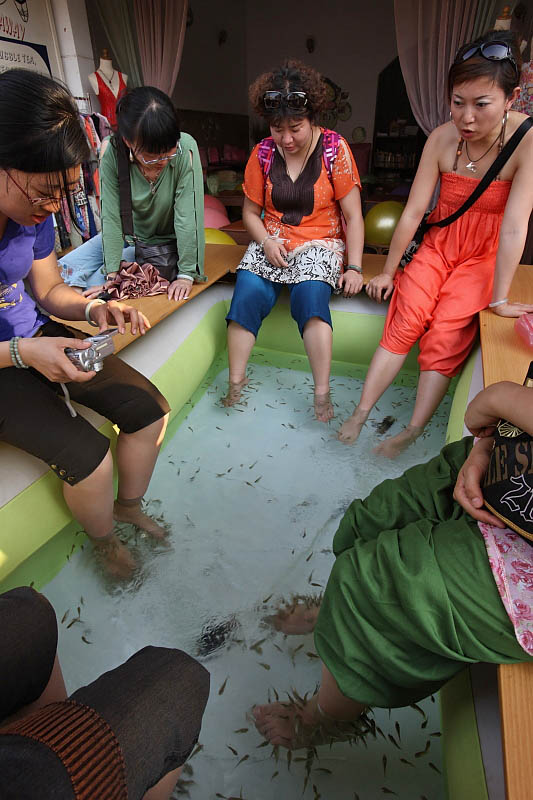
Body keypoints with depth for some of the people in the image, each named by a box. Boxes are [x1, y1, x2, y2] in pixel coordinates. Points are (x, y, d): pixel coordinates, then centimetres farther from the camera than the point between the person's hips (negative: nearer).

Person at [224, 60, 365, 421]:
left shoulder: (334, 148, -3)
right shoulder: (263, 153, 4)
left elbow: (353, 215, -4)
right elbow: (250, 211, 11)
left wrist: (354, 266, -14)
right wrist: (266, 242, -9)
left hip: (320, 243, -2)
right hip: (271, 242, 3)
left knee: (311, 292, -33)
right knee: (248, 293, -25)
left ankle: (323, 394, -26)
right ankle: (236, 382, -12)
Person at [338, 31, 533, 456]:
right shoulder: (442, 138, -9)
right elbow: (413, 213, -7)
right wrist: (388, 272, -2)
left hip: (484, 257, -2)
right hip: (437, 249, 3)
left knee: (445, 334, -22)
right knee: (405, 319, -21)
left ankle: (412, 432, -12)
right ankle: (360, 413, -16)